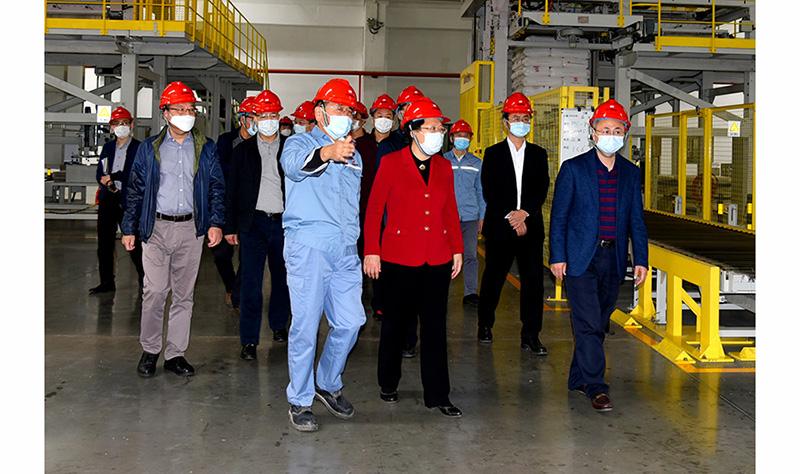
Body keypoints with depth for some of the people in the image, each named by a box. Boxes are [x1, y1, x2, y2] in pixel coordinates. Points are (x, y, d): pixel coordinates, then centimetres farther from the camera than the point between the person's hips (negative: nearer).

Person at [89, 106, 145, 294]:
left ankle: (144, 279, 13)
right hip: (107, 199, 6)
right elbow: (100, 174, 14)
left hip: (127, 200, -6)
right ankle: (107, 282, 17)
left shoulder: (139, 148, -3)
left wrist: (114, 177, -14)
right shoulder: (108, 147, 16)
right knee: (104, 242, 8)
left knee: (133, 242, -3)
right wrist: (108, 182, -7)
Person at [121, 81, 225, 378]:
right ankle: (150, 350, 12)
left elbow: (217, 188, 9)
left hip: (191, 230, 1)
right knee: (155, 291, -5)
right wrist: (129, 228, 4)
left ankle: (175, 353, 14)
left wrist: (216, 223, -3)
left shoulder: (206, 149, 9)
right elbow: (136, 190, 9)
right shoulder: (149, 148, 7)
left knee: (184, 294, 6)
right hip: (156, 228, -1)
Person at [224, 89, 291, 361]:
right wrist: (230, 226, 3)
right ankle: (249, 340, 1)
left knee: (282, 278, 12)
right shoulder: (244, 150, 7)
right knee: (251, 282, -4)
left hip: (284, 223, 1)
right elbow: (232, 191, 8)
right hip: (254, 222, -1)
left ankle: (279, 325, 32)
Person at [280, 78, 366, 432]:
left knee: (350, 321, 4)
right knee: (306, 326, -4)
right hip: (308, 246, -6)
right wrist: (326, 153, -45)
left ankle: (328, 385, 26)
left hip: (345, 250, 6)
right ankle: (299, 401, 9)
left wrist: (362, 246, 25)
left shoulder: (354, 157, 22)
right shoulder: (301, 143, 1)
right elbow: (293, 164, -25)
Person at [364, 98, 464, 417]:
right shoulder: (392, 163, -4)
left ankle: (437, 394, 12)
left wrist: (457, 250, 9)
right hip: (400, 256, -3)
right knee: (396, 321, 10)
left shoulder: (444, 167, 8)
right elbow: (374, 209, -3)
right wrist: (371, 251, -6)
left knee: (435, 325, 5)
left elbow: (450, 212, 14)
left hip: (437, 259, 3)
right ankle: (388, 384, 30)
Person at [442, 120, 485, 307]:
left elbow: (481, 191, 13)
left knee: (471, 255, -1)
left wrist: (482, 216, 8)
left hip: (470, 216, 1)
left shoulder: (476, 163, 11)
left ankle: (471, 292, 4)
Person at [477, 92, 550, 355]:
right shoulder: (493, 153, 6)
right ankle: (485, 325, 27)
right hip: (499, 227, -1)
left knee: (533, 280, -2)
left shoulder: (538, 154, 11)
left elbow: (542, 188, 2)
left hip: (530, 227, 1)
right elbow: (489, 190, -3)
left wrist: (524, 212, -14)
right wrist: (510, 216, -13)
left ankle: (530, 335, 5)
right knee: (493, 278, 8)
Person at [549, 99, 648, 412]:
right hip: (580, 258, -4)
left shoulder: (631, 173, 9)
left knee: (598, 324, 11)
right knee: (588, 324, -8)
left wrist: (641, 259, 4)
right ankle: (595, 387, -2)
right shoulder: (573, 169, -2)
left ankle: (578, 378, 25)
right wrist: (557, 257, -7)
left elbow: (636, 220, 11)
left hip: (613, 259, 4)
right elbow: (559, 216, -2)